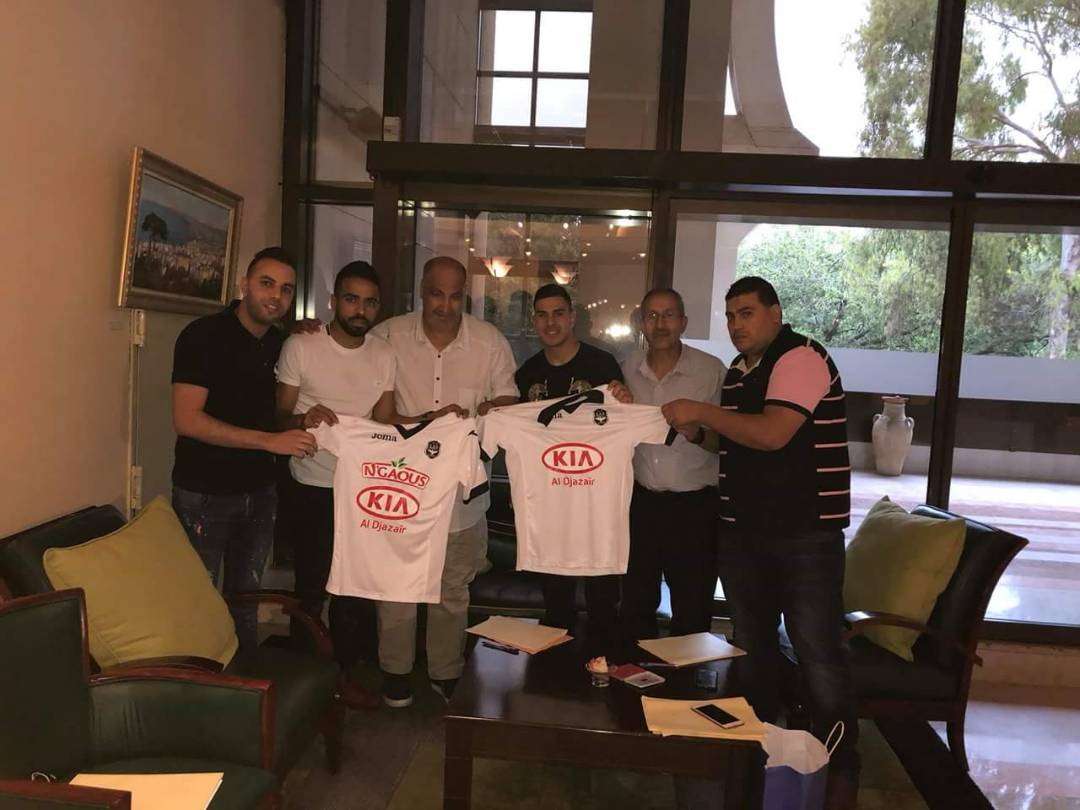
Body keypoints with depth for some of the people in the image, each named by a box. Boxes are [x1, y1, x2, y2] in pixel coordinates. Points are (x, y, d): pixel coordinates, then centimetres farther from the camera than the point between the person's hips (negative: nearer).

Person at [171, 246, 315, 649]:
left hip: (259, 492, 6)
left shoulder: (282, 343, 6)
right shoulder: (204, 335, -14)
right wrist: (271, 441, -26)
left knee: (246, 597, 17)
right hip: (204, 494, -6)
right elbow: (186, 419, -22)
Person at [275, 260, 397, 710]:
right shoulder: (301, 346, -7)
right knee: (312, 585, 6)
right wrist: (301, 418, -27)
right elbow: (279, 414, -5)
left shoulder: (384, 354, 5)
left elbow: (385, 422, 5)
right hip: (312, 486, -3)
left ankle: (344, 671, 28)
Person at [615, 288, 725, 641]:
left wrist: (698, 433, -24)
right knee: (634, 608, 14)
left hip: (694, 505, -3)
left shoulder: (712, 370, -7)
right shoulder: (628, 368, 4)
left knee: (692, 614, 7)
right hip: (641, 501, 3)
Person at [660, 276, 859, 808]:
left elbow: (771, 434, -25)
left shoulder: (802, 359, -12)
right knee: (752, 647, 16)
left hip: (806, 534, -8)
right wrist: (697, 429, 7)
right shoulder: (738, 370, 13)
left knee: (818, 655, -2)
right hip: (742, 530, 8)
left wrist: (702, 412, -17)